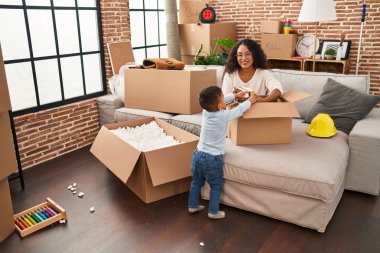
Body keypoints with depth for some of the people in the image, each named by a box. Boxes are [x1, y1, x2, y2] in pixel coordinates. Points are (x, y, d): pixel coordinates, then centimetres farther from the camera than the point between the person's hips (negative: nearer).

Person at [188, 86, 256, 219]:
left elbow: (219, 101, 14)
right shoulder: (223, 116, -21)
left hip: (198, 154, 6)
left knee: (196, 182, 21)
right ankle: (213, 212, 23)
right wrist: (250, 101, 15)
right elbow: (239, 110, -3)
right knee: (216, 186, 14)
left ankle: (193, 206, 35)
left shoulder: (205, 111, -5)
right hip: (213, 159, -6)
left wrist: (235, 95, 24)